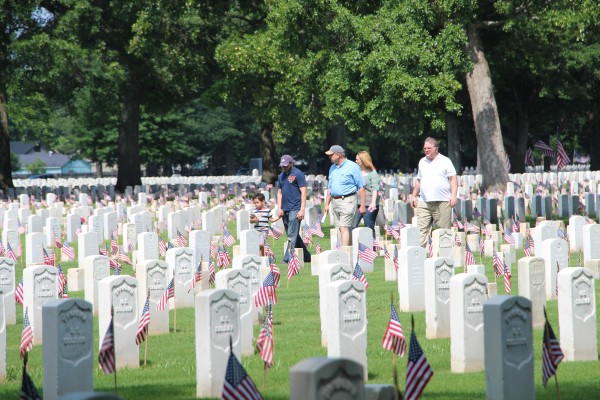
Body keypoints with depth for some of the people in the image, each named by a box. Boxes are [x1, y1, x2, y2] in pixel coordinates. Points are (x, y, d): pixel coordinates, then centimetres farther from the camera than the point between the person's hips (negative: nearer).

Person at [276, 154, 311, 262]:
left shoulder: (298, 174, -5)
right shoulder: (281, 176, 16)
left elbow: (303, 192, -9)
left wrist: (302, 210, -14)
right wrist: (279, 208, 8)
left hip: (295, 209, -8)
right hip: (285, 210, 8)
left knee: (292, 235, -10)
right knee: (293, 235, 11)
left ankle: (288, 258, -13)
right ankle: (306, 256, 20)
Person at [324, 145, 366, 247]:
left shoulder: (352, 167, -4)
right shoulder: (332, 168, 18)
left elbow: (361, 187, -6)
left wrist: (362, 205, -10)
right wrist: (326, 204, 18)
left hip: (347, 201, -8)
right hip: (335, 202, 8)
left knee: (344, 228, -16)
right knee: (339, 230, 7)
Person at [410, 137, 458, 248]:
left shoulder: (445, 161, 4)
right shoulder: (422, 162, 19)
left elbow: (453, 179, 0)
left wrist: (453, 195, -10)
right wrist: (414, 196, 20)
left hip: (442, 202, -4)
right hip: (424, 203, 4)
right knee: (422, 230, -7)